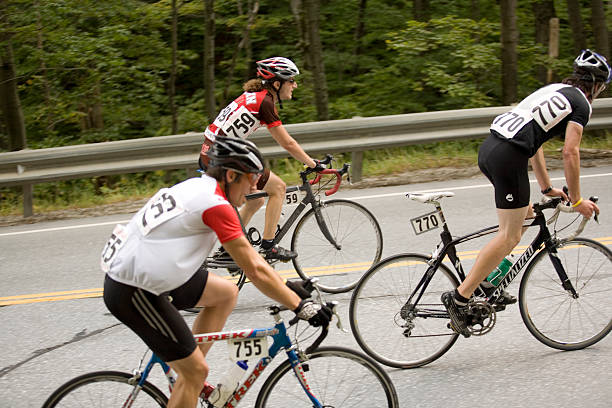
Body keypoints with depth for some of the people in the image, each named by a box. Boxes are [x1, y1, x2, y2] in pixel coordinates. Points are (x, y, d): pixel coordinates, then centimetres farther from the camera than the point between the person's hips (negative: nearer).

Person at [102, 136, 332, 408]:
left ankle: (186, 373, 19)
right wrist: (302, 306, -9)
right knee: (196, 371, -2)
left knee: (226, 293, 16)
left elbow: (248, 253, 20)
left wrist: (286, 286, 23)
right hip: (132, 293, -10)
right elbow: (255, 271, -16)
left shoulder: (199, 187, 10)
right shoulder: (216, 204, -19)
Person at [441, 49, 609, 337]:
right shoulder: (581, 103, 2)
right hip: (508, 157, -9)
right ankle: (459, 297, -7)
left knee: (524, 215, 23)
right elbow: (570, 153, -6)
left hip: (488, 149, 9)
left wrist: (547, 188, 34)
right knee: (509, 236, -4)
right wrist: (576, 200, 3)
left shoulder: (553, 90, 27)